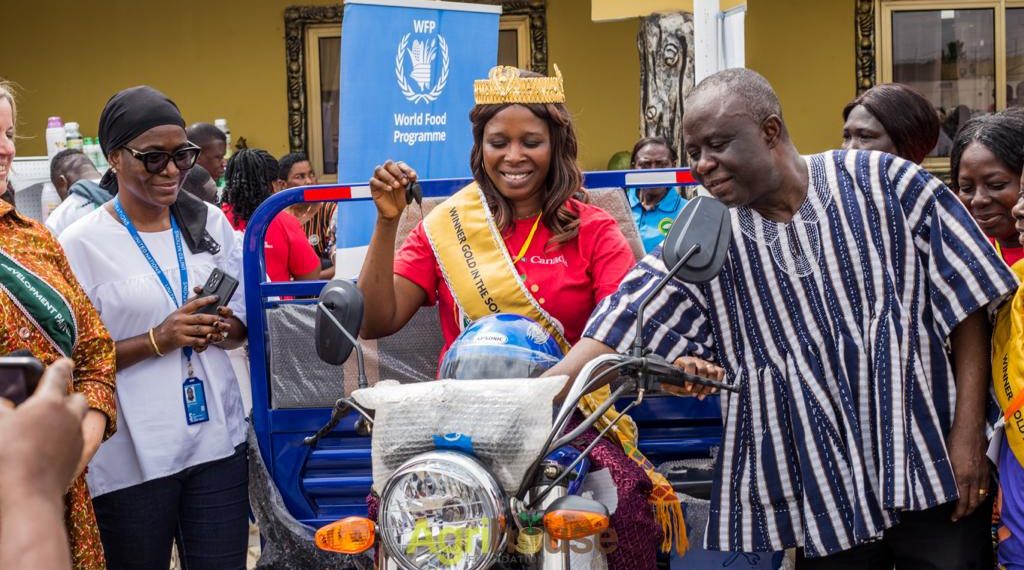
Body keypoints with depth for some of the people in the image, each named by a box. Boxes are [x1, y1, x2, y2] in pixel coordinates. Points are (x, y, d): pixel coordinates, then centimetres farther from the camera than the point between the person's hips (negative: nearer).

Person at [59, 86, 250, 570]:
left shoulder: (210, 222, 7)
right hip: (131, 455, -3)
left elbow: (244, 324, 15)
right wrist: (158, 340, -18)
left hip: (217, 437, 3)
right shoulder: (82, 243, -7)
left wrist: (221, 328, -8)